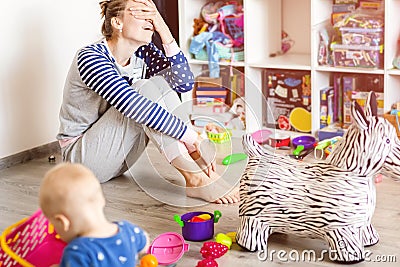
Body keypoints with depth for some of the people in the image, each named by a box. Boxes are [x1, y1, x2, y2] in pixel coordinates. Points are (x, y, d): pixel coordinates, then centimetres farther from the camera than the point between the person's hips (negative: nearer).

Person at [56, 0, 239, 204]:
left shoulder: (142, 53, -2)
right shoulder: (90, 58, -23)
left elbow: (184, 83, -14)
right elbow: (132, 105, -35)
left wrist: (164, 31, -21)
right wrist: (191, 137, -37)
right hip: (82, 156, -7)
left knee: (160, 83, -15)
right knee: (144, 89, -26)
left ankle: (205, 170, -25)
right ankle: (195, 178, -32)